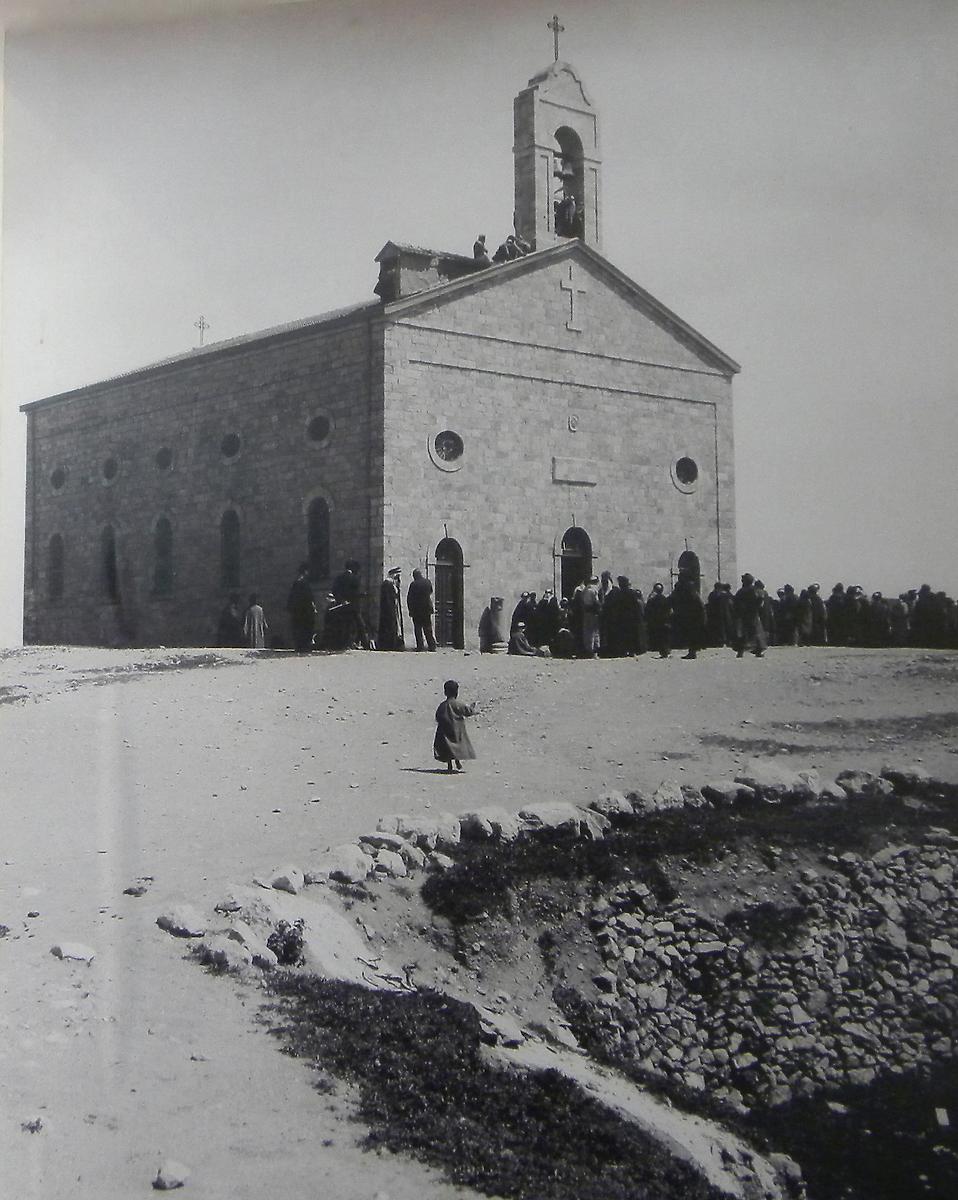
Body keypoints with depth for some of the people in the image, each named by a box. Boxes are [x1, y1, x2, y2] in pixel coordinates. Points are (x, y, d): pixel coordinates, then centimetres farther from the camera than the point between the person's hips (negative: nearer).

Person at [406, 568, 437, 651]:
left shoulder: (413, 584, -9)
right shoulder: (428, 582, 1)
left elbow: (409, 598, -7)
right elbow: (431, 594, 15)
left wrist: (410, 609, -1)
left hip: (416, 610, -3)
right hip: (427, 608, 3)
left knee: (418, 629, 2)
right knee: (428, 629, 10)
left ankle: (420, 646, -2)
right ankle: (432, 645, 8)